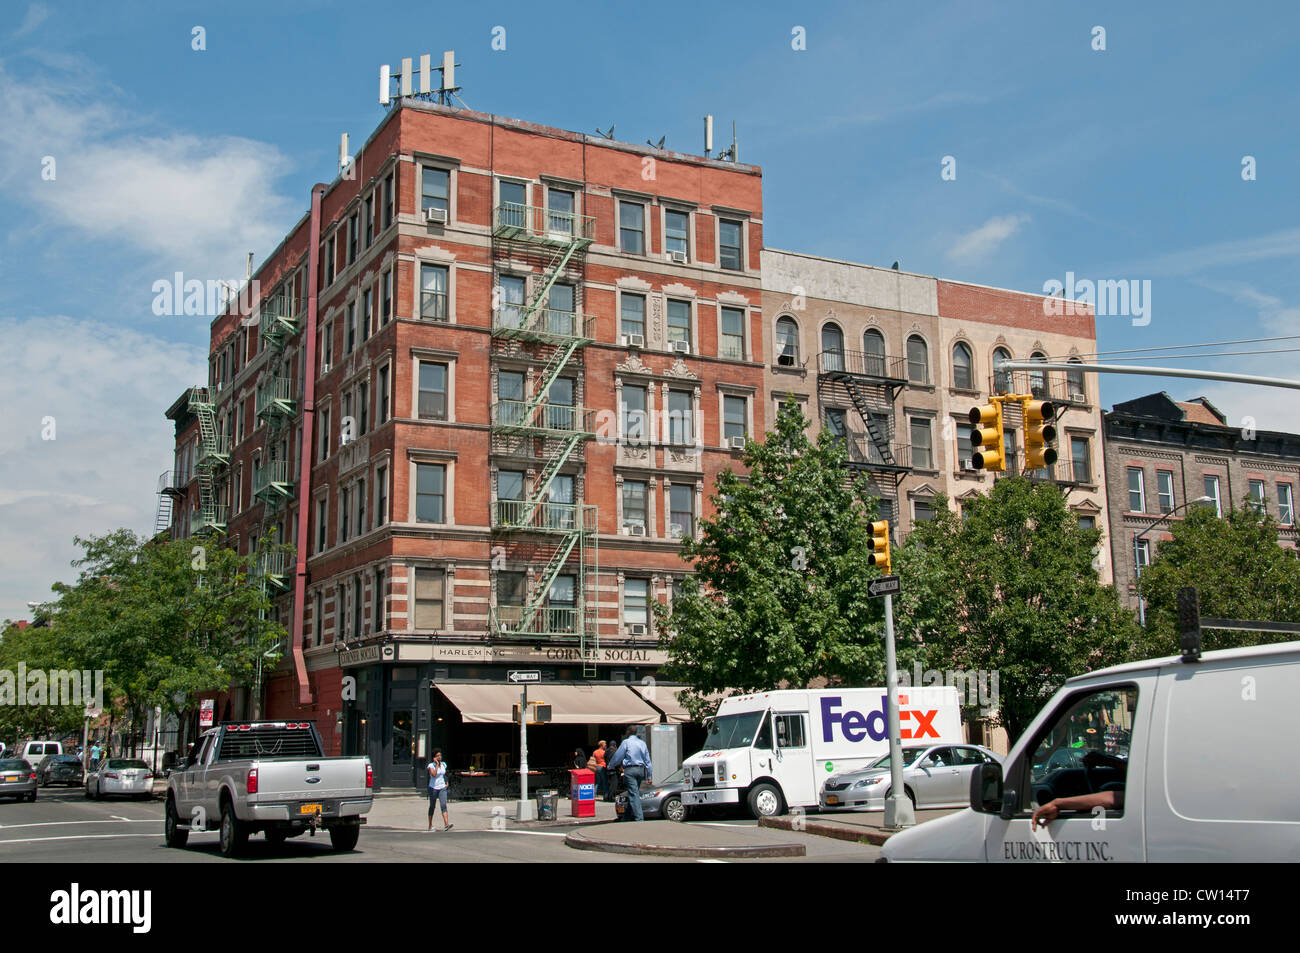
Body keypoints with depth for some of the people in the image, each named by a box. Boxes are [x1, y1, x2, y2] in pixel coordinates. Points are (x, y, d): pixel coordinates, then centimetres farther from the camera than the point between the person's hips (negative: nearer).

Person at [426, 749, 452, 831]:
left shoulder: (443, 764, 7)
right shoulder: (431, 765, -9)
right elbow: (434, 774, -27)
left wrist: (446, 782, 14)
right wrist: (437, 764, -21)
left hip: (442, 788, 3)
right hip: (433, 788, -3)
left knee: (443, 805, -13)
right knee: (432, 806, 7)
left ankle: (446, 825, -25)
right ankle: (430, 826, 19)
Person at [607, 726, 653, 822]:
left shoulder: (626, 742, -4)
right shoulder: (642, 743, 12)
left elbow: (618, 756, 0)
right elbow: (648, 761, 14)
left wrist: (611, 765, 18)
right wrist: (649, 775, 18)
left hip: (630, 770, -6)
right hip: (641, 769, 6)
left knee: (633, 794, -9)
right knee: (635, 793, 14)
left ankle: (639, 818, -18)